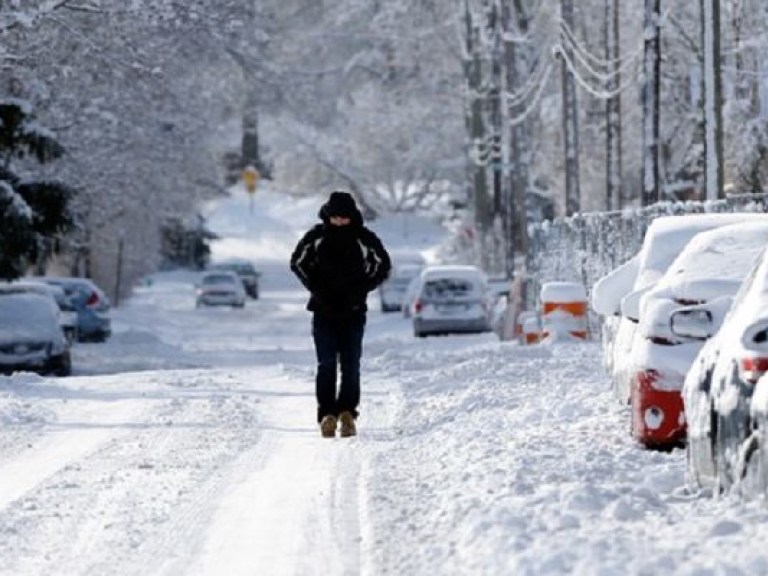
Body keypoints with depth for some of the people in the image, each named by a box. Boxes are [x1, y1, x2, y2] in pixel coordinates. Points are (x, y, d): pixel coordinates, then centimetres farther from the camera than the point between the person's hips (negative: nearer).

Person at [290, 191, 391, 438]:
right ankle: (327, 415, -8)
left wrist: (359, 290, -3)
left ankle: (347, 413, 3)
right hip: (323, 311, 0)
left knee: (351, 365, -4)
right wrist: (316, 288, -1)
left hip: (353, 311, 0)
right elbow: (298, 262, 11)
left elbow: (382, 266, 8)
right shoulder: (317, 236, 0)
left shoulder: (364, 238, -2)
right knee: (326, 363, -8)